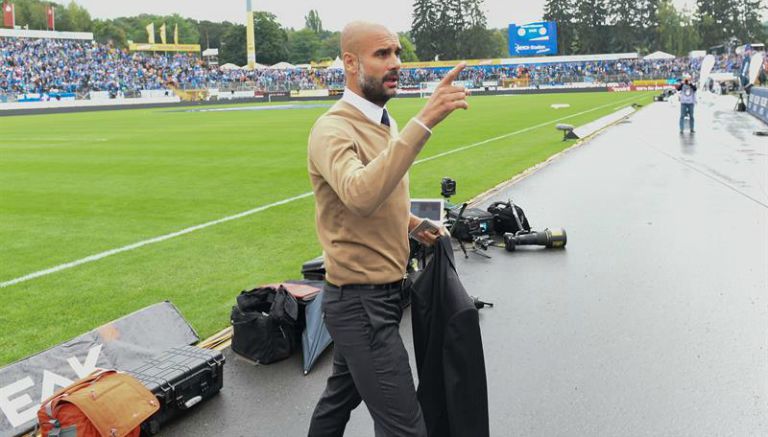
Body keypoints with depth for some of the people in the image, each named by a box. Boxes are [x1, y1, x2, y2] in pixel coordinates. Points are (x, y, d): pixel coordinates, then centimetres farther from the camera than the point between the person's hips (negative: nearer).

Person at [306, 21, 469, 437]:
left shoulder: (383, 122, 11)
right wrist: (424, 121, -44)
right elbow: (360, 195, -40)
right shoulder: (333, 129, -19)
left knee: (341, 395, 24)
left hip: (377, 291, 9)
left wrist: (413, 223, 10)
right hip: (361, 301, -9)